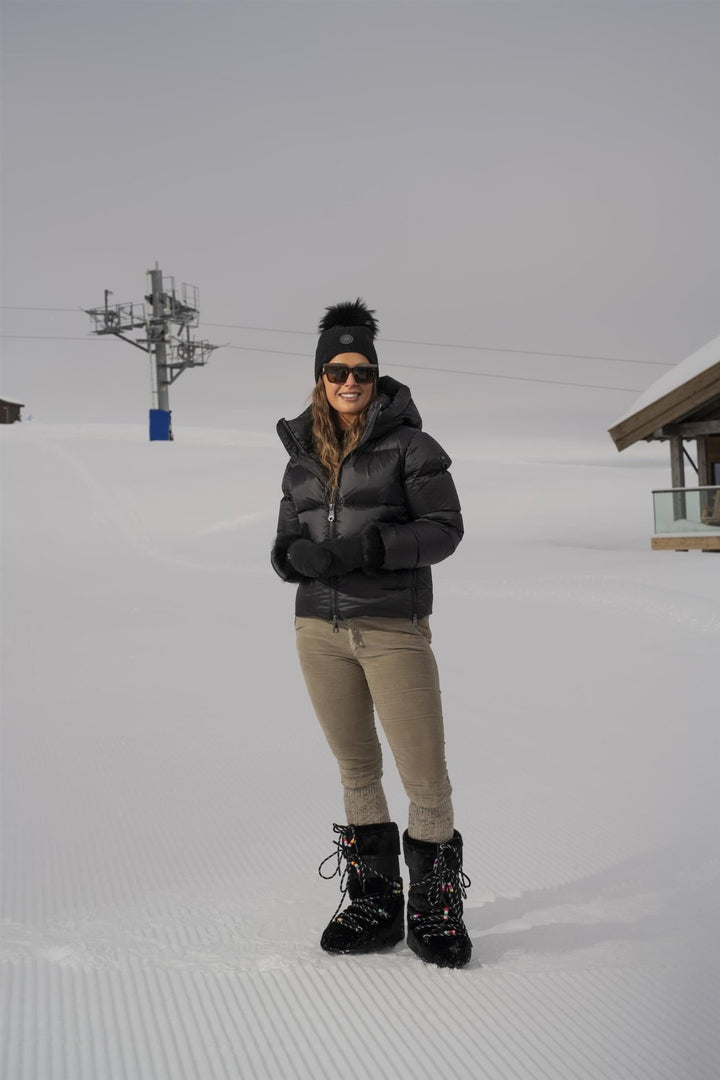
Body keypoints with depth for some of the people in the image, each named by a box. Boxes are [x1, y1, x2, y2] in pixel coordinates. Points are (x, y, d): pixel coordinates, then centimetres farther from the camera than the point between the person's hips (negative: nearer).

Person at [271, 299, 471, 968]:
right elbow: (286, 545, 14)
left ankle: (434, 907, 16)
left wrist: (369, 546, -20)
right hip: (319, 631, 4)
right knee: (356, 771, 12)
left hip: (394, 629, -4)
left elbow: (444, 529, -7)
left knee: (426, 777, -4)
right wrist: (300, 555, -10)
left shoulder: (407, 443, -2)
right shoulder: (303, 457, 12)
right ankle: (374, 903, 25)